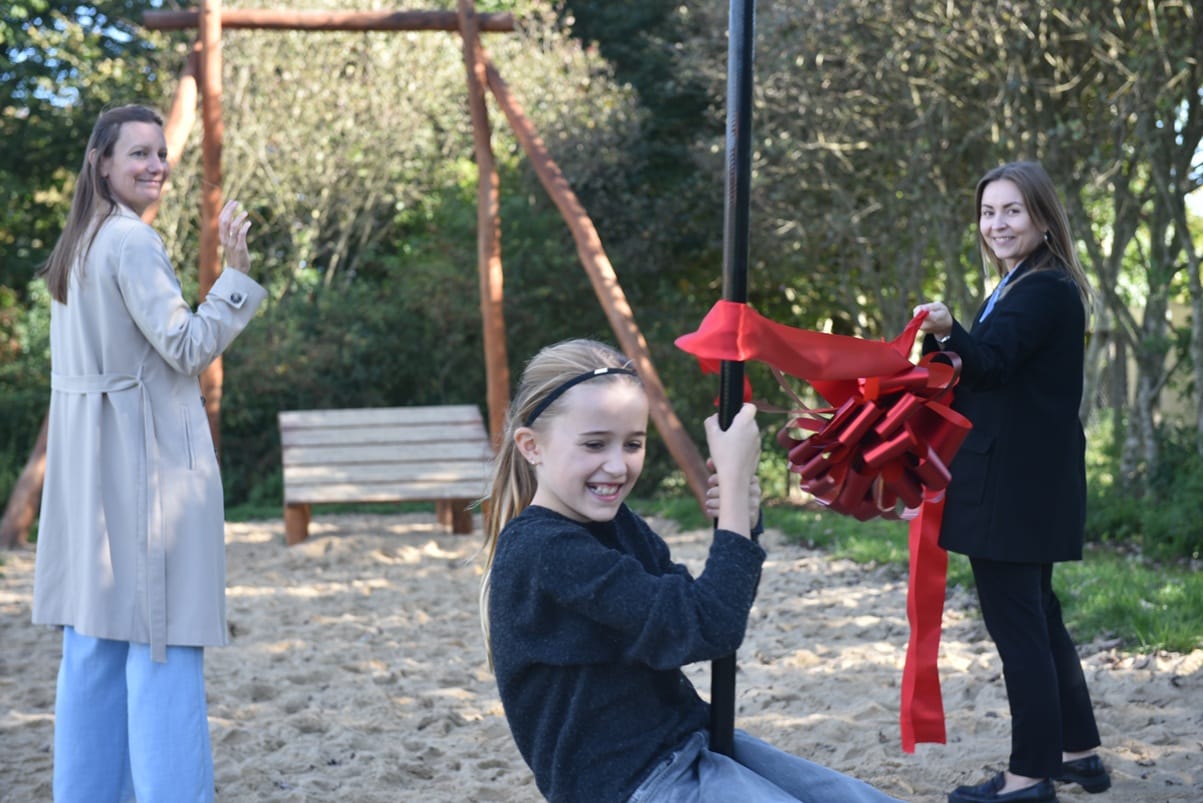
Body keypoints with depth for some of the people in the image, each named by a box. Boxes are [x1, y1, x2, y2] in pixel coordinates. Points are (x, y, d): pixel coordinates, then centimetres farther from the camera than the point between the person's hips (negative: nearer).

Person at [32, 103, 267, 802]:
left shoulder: (75, 248, 15)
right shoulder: (133, 242, -13)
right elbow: (188, 348, -18)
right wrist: (237, 274, -19)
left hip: (90, 469, 9)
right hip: (149, 463, -9)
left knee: (94, 639, 12)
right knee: (161, 641, -7)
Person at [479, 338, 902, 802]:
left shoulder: (614, 522, 7)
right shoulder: (543, 550, -22)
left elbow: (707, 616, 7)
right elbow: (709, 629, -26)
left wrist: (739, 516, -11)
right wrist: (735, 476, -22)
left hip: (685, 742, 9)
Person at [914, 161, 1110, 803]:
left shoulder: (1045, 290, -14)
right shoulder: (1025, 288, 18)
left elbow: (991, 362, -27)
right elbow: (992, 370, 16)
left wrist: (950, 333, -45)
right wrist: (947, 341, 1)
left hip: (1015, 486, -11)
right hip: (1027, 480, 11)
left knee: (1016, 623, -7)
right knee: (1038, 618, 17)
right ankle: (1078, 750, 26)